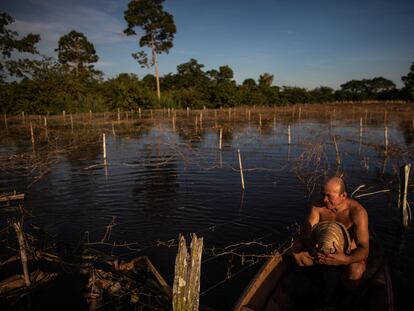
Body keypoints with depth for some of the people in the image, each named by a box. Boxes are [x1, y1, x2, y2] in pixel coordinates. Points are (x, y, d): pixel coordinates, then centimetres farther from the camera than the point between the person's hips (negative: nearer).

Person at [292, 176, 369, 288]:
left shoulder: (357, 211, -30)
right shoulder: (318, 206, -19)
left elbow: (364, 249, -34)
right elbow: (306, 232, -21)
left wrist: (346, 260, -56)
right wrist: (313, 251, -43)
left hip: (350, 253, -3)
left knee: (355, 270, -36)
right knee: (297, 246, -16)